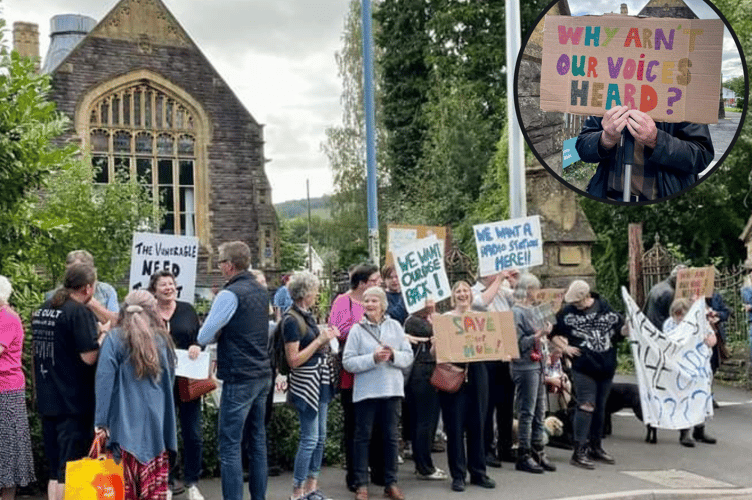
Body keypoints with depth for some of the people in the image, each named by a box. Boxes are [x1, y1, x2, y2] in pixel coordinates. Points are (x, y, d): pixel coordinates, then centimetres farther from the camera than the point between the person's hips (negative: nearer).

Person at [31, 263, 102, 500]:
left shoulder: (41, 311, 10)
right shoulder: (80, 312, -14)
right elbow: (89, 357, -20)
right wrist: (104, 336, -3)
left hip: (47, 401, 7)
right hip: (75, 403, -7)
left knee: (55, 471, 14)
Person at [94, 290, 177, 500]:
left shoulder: (114, 339, -3)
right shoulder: (162, 339, 8)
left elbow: (104, 380, -10)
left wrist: (101, 422, -10)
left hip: (126, 423, -2)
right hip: (157, 423, 3)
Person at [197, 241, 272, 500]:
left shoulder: (230, 294, -16)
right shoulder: (260, 291, 11)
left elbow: (204, 337, -17)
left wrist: (218, 334, 3)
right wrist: (226, 337, 7)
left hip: (239, 379, -8)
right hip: (263, 375, 9)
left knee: (230, 445, -4)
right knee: (258, 439, 14)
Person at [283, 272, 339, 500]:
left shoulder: (307, 316, 10)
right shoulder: (291, 320, -16)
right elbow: (294, 360, -19)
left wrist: (326, 339, 3)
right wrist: (320, 340, -17)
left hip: (320, 382, 9)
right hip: (305, 383, -9)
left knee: (320, 437, 11)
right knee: (310, 438, -6)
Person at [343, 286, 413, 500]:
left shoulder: (395, 326, 5)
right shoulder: (357, 329, -2)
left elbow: (408, 356, 3)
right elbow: (348, 362, -9)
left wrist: (393, 355, -16)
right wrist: (373, 358, -18)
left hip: (392, 388, 2)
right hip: (366, 390, -2)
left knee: (391, 436, 9)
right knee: (363, 436, 4)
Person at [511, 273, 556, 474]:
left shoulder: (530, 310, 16)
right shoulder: (516, 312, -11)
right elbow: (519, 343, -16)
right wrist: (540, 334, -21)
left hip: (537, 365, 9)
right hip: (525, 366, -9)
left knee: (540, 410, 11)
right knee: (527, 412, -5)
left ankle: (538, 452, 18)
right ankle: (524, 455, 2)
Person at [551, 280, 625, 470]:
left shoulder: (605, 308, 2)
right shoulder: (567, 312, -4)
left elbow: (620, 327, 15)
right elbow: (550, 332, 4)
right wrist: (564, 347, -4)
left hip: (606, 366, 4)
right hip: (583, 367, -4)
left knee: (600, 407, 13)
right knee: (586, 405, -11)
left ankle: (595, 447, 26)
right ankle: (579, 451, -8)